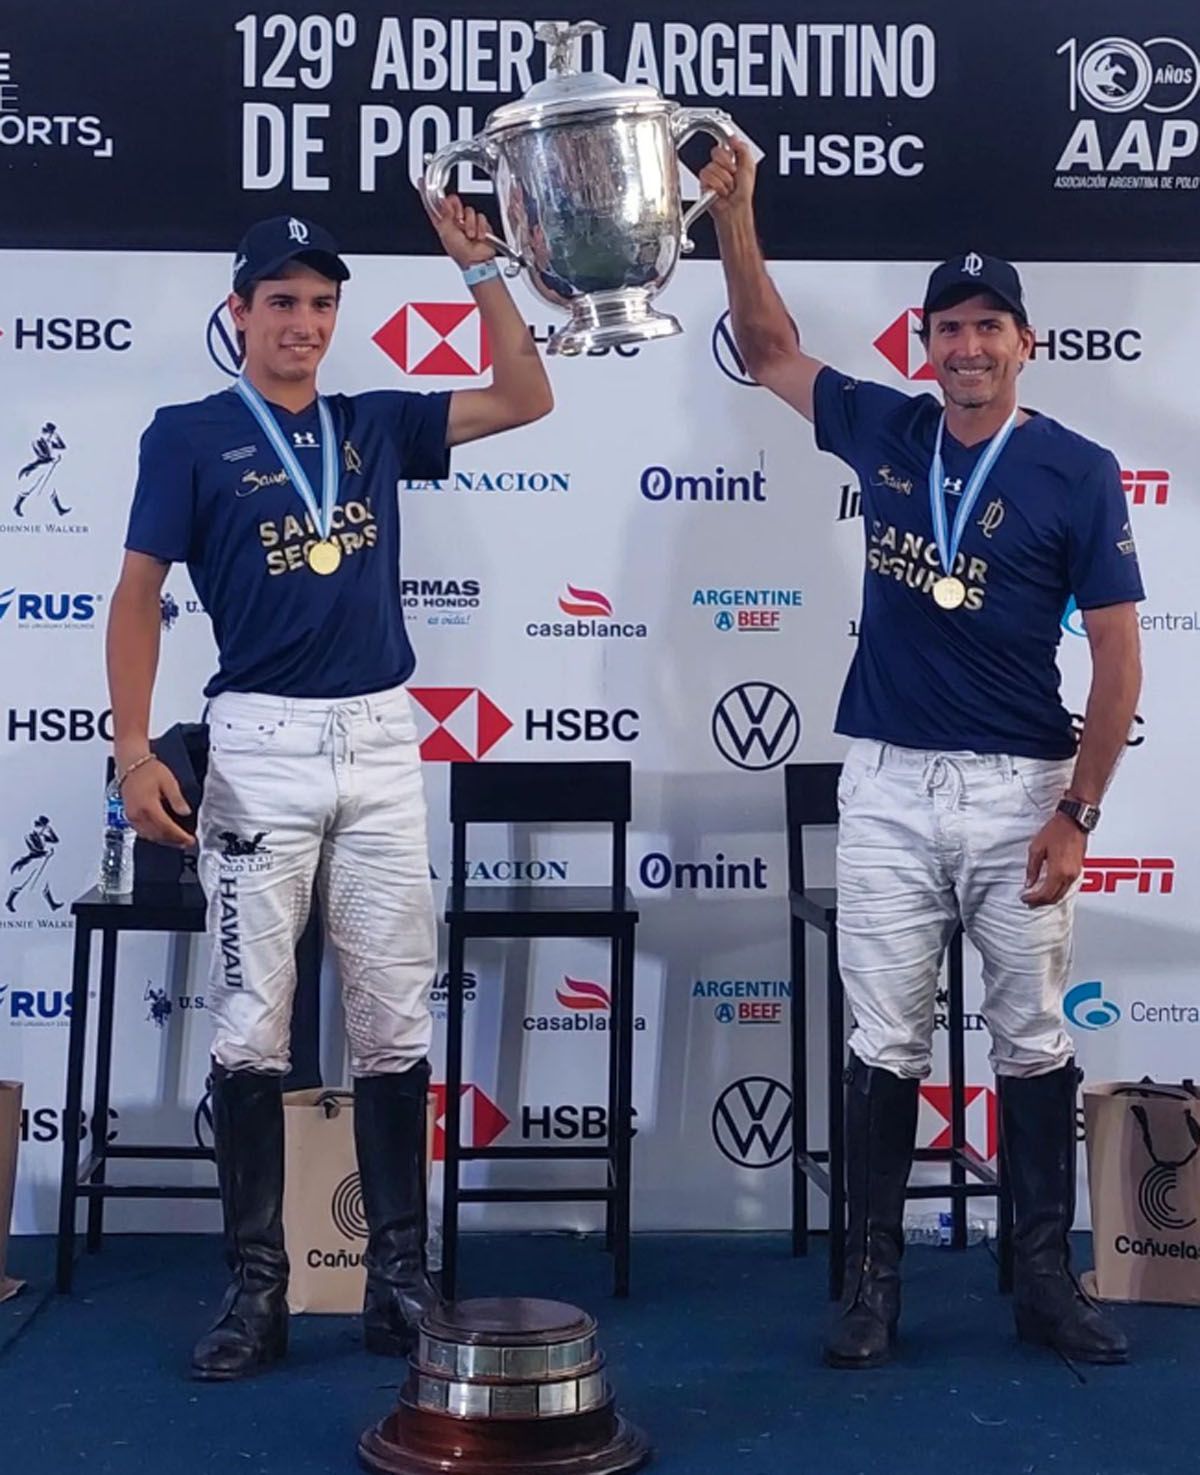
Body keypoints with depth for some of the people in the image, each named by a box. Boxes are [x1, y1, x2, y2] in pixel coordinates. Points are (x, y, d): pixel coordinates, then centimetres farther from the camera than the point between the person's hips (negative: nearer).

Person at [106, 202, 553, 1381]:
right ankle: (256, 1284, 11)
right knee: (251, 1025, 0)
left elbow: (526, 399, 11)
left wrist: (478, 267, 3)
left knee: (393, 1021, 5)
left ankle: (398, 1272, 15)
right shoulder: (190, 434, 3)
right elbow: (138, 594, -1)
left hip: (384, 742, 3)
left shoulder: (376, 424, 12)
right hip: (260, 744, -3)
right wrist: (134, 749, -12)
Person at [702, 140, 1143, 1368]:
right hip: (886, 784, 2)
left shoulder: (1076, 472, -3)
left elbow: (1118, 656, -4)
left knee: (1033, 1039, 8)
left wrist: (1077, 813, -9)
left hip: (1019, 789, -2)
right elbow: (768, 350, 16)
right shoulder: (883, 432, 6)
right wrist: (735, 216, 5)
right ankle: (872, 1280, 17)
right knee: (884, 1044, 7)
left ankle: (1045, 1277, 21)